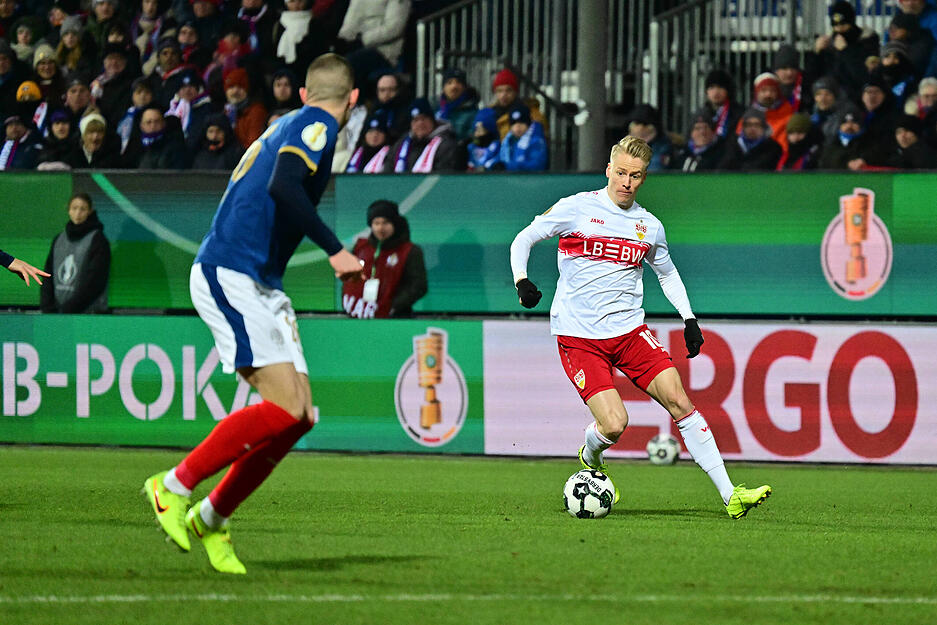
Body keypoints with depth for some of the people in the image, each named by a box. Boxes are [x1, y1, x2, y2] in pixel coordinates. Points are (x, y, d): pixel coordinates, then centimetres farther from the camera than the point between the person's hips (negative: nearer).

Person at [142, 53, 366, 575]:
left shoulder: (294, 126, 21)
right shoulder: (317, 125, -7)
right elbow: (282, 186, -24)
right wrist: (335, 249, -24)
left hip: (261, 285, 10)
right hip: (229, 274, -10)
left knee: (300, 415, 2)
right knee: (284, 406, -19)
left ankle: (211, 518, 10)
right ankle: (174, 486, -8)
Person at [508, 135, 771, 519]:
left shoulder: (650, 227, 9)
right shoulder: (577, 209, -3)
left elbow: (667, 273, 27)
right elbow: (523, 241, 4)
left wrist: (689, 319, 15)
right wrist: (522, 281, -15)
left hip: (629, 329, 4)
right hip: (578, 336, -4)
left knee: (679, 401, -9)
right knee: (614, 423, -18)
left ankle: (729, 495, -8)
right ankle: (591, 460, 20)